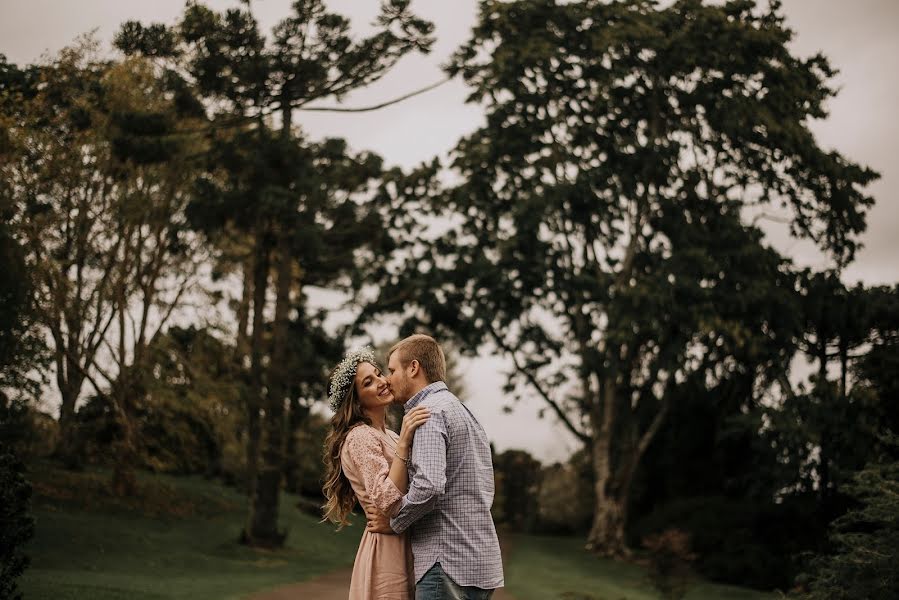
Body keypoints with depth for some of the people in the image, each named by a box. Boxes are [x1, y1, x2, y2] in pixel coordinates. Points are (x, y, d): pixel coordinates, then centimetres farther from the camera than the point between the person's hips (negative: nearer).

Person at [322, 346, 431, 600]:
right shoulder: (361, 437, -13)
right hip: (387, 548, -9)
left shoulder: (387, 435, 15)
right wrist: (403, 443, -27)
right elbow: (387, 502, -24)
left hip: (405, 548, 9)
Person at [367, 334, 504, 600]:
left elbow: (429, 486, -24)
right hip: (479, 561, 10)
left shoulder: (428, 412, -10)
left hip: (448, 564, -10)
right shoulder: (462, 411, 21)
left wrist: (394, 521, -8)